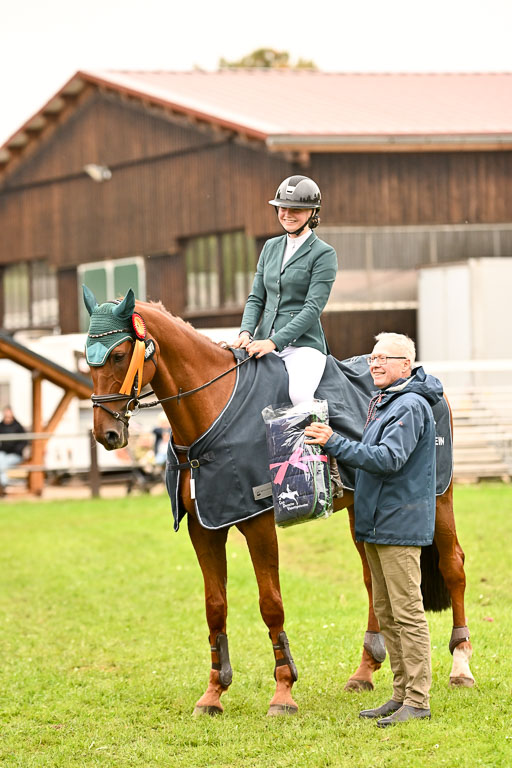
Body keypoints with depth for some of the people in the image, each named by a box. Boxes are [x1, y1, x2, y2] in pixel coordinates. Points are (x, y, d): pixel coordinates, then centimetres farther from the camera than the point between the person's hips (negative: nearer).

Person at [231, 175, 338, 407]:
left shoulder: (324, 254, -2)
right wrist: (246, 332, -5)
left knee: (300, 395, -33)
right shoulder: (271, 247, 16)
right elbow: (256, 298, 16)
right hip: (265, 341, 6)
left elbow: (313, 308, -11)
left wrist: (274, 342, -20)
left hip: (303, 343, -5)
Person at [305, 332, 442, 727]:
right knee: (386, 613, 13)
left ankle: (418, 699, -6)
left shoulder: (411, 406, -15)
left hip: (400, 524, -10)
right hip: (377, 522, 10)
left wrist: (335, 443, -26)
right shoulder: (383, 402, 16)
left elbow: (389, 458, -25)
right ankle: (402, 694, 19)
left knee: (407, 611, -8)